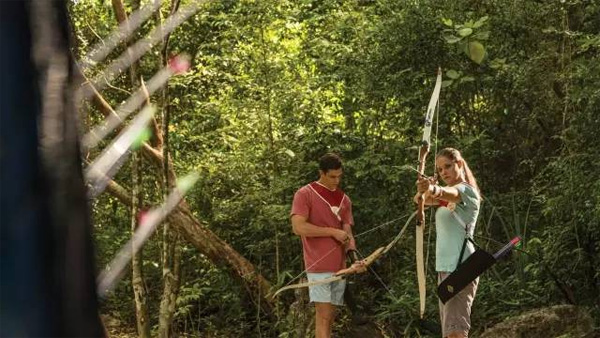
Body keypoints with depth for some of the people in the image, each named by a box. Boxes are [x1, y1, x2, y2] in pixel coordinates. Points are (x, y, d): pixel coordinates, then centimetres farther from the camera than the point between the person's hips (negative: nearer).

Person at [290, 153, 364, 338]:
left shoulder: (344, 199, 15)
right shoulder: (305, 194, -4)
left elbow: (347, 231, 9)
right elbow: (298, 227, -15)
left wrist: (354, 257, -10)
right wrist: (333, 232, -12)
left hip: (339, 266, 6)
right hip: (319, 266, -6)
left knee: (330, 316, 7)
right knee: (323, 314, -12)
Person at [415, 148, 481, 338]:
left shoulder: (467, 190, -7)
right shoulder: (447, 196, 19)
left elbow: (449, 192, -30)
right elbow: (419, 199, 3)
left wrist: (434, 190, -52)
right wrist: (424, 190, -21)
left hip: (460, 267, -9)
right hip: (445, 267, 9)